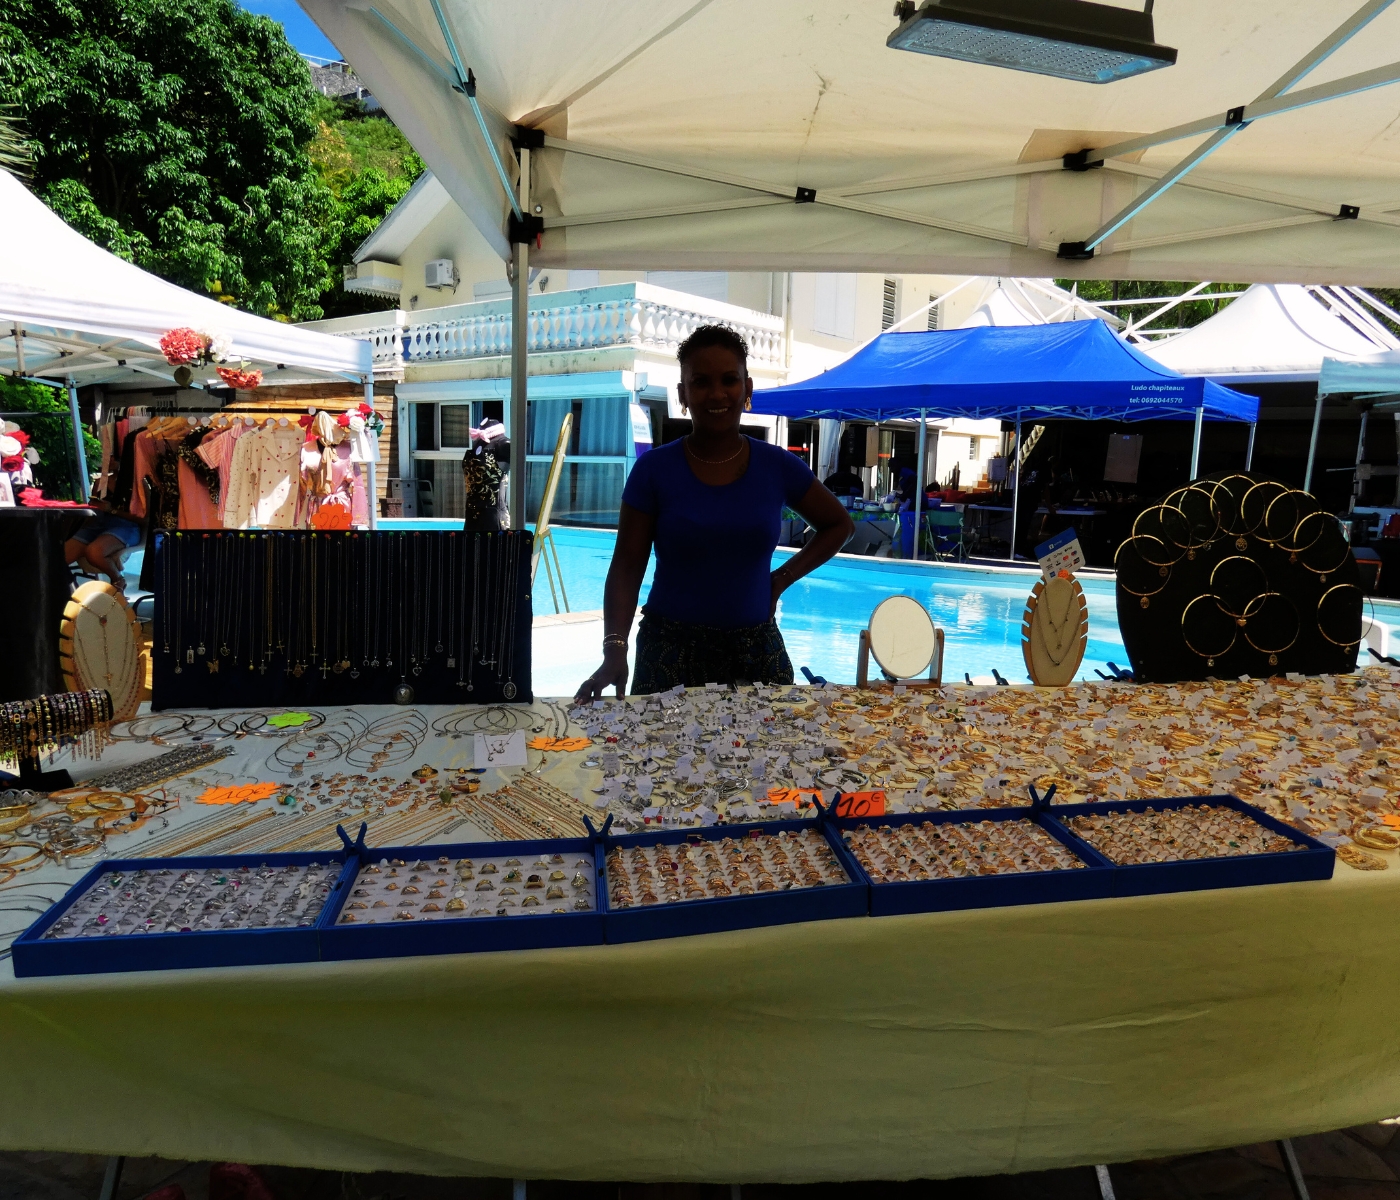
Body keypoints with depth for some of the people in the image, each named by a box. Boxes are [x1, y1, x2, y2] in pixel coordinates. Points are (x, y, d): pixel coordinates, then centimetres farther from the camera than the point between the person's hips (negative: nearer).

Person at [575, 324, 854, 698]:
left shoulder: (778, 467, 1)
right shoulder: (655, 470, -4)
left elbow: (839, 525, 16)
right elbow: (626, 569, -5)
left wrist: (782, 578, 4)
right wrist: (614, 652, -18)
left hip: (756, 650, 2)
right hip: (670, 652, -2)